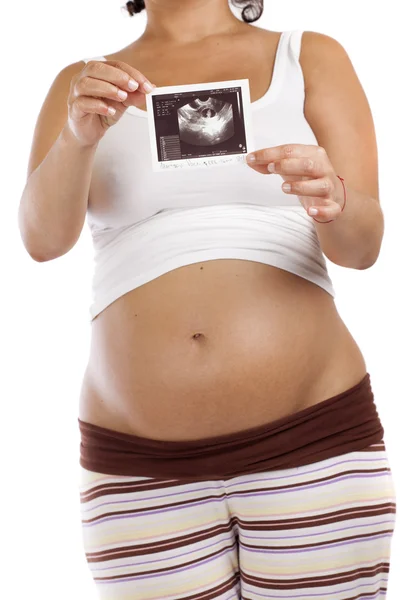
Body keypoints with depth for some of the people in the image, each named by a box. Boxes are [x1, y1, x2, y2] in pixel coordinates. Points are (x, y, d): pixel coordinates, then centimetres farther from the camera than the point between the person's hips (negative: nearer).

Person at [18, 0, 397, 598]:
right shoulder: (84, 86, 11)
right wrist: (78, 137, -21)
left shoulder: (310, 57, 9)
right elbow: (42, 238, -3)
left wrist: (333, 203, -22)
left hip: (315, 442, 0)